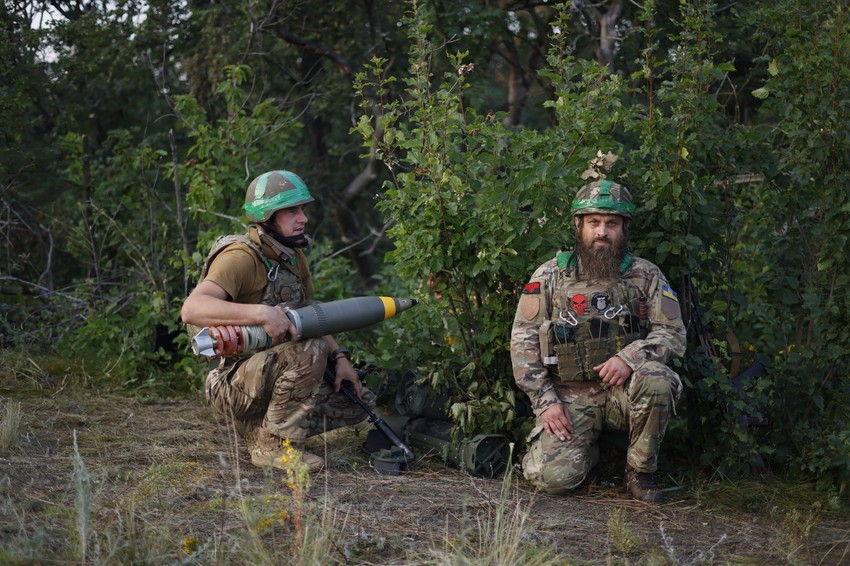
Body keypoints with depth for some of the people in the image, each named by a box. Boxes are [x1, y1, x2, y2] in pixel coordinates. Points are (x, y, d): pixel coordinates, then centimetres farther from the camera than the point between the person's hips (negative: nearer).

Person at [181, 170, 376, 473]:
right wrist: (261, 313, -44)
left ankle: (258, 428, 11)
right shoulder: (241, 257, -20)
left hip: (271, 375, 9)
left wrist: (339, 357, 3)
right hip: (233, 383, -9)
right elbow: (192, 308, -35)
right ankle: (274, 446, -17)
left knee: (360, 401, 5)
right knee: (309, 350, -32)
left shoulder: (292, 255, 9)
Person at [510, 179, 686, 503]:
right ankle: (588, 449, 16)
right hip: (569, 396, 0)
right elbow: (523, 341, 2)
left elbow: (673, 334, -1)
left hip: (623, 390, 1)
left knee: (655, 377, -34)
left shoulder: (646, 276, 5)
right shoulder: (549, 277, 3)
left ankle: (641, 470, -10)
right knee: (553, 476, -23)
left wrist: (630, 357, -21)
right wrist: (545, 401, -8)